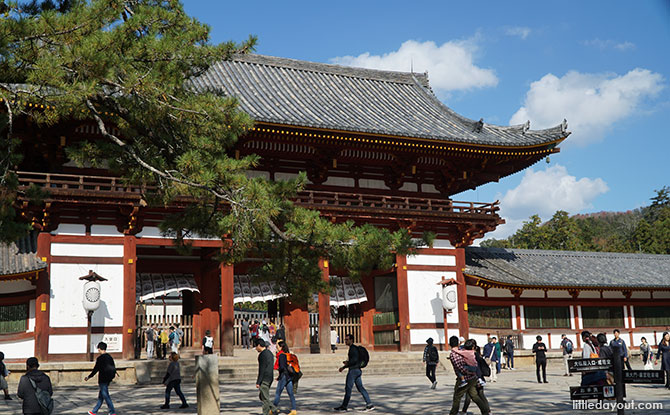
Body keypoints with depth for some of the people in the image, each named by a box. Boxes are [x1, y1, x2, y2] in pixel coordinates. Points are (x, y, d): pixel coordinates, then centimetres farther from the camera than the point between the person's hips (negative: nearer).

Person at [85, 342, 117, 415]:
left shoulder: (100, 358, -16)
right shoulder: (110, 357, 7)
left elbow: (95, 369, -15)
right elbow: (114, 368, 14)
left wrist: (89, 377, -5)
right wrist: (112, 376, 27)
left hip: (102, 380, -8)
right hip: (108, 380, 8)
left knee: (106, 396, -2)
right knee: (100, 396, 16)